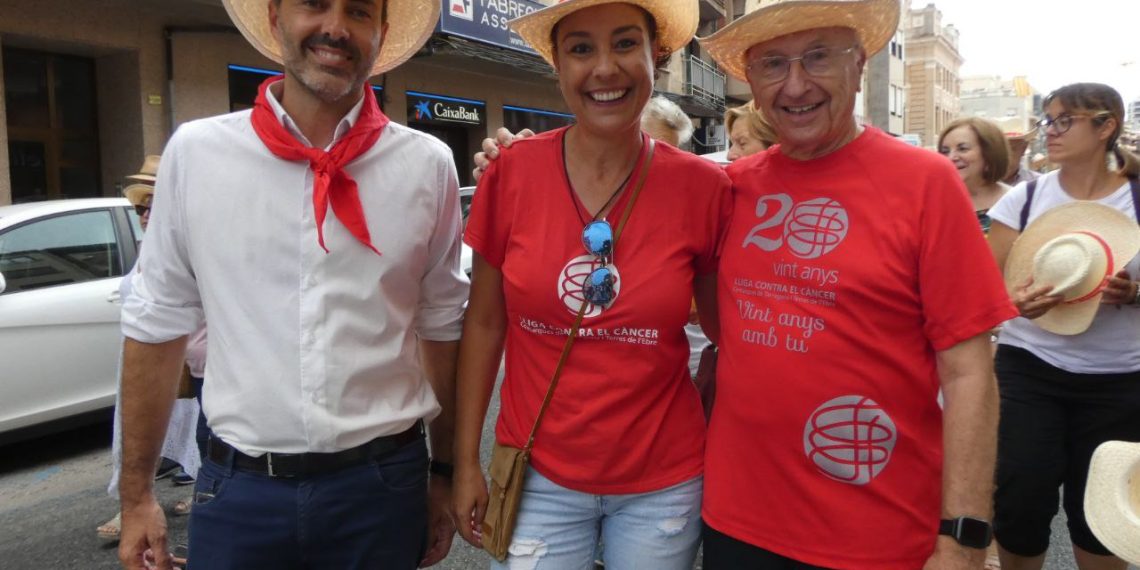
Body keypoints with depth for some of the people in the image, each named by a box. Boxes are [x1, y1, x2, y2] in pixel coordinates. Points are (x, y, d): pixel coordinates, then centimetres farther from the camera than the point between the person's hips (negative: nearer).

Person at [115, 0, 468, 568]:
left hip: (384, 484, 1)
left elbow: (441, 327, 4)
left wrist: (443, 473, 8)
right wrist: (136, 495, 5)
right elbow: (156, 325, 3)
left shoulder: (428, 165, -4)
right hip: (237, 486, 0)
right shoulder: (194, 152, -4)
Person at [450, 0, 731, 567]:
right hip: (538, 476, 0)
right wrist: (466, 461, -1)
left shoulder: (703, 186, -10)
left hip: (663, 482, 1)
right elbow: (484, 323, -2)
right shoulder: (512, 171, -9)